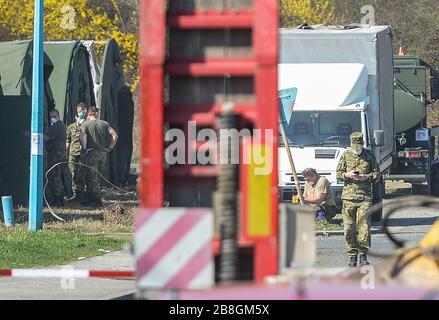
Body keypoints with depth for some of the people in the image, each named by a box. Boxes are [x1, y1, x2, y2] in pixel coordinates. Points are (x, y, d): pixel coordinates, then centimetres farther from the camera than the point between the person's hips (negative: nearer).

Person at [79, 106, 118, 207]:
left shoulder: (85, 124, -3)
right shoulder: (104, 123, 7)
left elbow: (81, 136, -19)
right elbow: (115, 135, -1)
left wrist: (84, 148, -8)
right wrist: (110, 147, 3)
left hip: (91, 153, -5)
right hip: (102, 153, 5)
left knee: (92, 178, -1)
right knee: (97, 178, 15)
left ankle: (96, 200, -4)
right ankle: (92, 198, 20)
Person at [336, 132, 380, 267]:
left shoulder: (370, 156, 7)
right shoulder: (346, 155, 10)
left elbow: (377, 174, 9)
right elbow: (338, 173, 12)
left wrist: (367, 177, -10)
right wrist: (347, 175, -9)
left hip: (365, 196, -1)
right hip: (349, 195, 1)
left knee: (364, 226, -7)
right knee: (349, 228, 0)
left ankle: (363, 255, -1)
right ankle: (352, 255, 7)